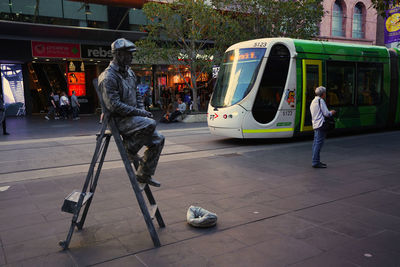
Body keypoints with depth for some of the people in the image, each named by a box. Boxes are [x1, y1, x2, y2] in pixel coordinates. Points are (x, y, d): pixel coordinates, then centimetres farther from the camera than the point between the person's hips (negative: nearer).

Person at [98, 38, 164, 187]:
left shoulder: (129, 73, 14)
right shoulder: (108, 77, -15)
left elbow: (137, 94, 23)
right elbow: (114, 106, -22)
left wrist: (142, 110, 5)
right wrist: (139, 112, -20)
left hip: (131, 117, 9)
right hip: (117, 120, -9)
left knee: (158, 140, 2)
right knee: (150, 124, -32)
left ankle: (144, 175, 12)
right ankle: (129, 150, -9)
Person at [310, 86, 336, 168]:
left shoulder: (313, 101, 20)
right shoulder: (321, 100, -9)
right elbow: (326, 113, -12)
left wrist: (329, 112, 25)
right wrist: (331, 113, 9)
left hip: (315, 125, 10)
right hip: (320, 125, -10)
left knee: (316, 143, 11)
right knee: (319, 143, -9)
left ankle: (316, 161, 16)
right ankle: (315, 162, -10)